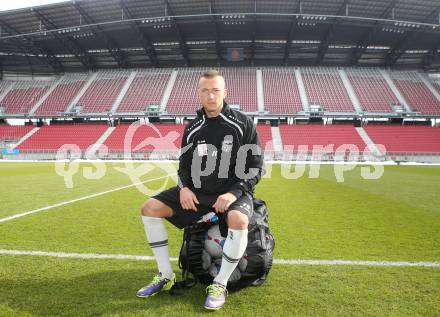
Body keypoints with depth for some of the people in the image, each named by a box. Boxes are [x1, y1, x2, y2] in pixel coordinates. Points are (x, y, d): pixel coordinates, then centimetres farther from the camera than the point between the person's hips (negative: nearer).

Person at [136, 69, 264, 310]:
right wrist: (184, 188, -8)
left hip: (233, 193, -4)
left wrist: (234, 193, -20)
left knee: (239, 220, -38)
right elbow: (184, 166, 14)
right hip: (196, 192, 5)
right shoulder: (192, 129, 6)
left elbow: (256, 168, -6)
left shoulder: (242, 124, -6)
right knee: (150, 208, -6)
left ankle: (220, 285, -13)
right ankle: (166, 276, 5)